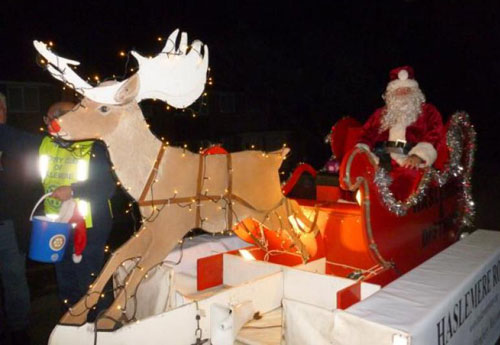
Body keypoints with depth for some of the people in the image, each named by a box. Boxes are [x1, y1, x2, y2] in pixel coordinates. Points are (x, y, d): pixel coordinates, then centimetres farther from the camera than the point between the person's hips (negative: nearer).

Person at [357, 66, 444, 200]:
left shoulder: (428, 111, 19)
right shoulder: (381, 113, 28)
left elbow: (433, 137, 4)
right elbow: (367, 135, 17)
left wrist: (418, 155, -16)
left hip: (409, 158, -2)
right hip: (381, 155, 3)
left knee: (408, 172, -38)